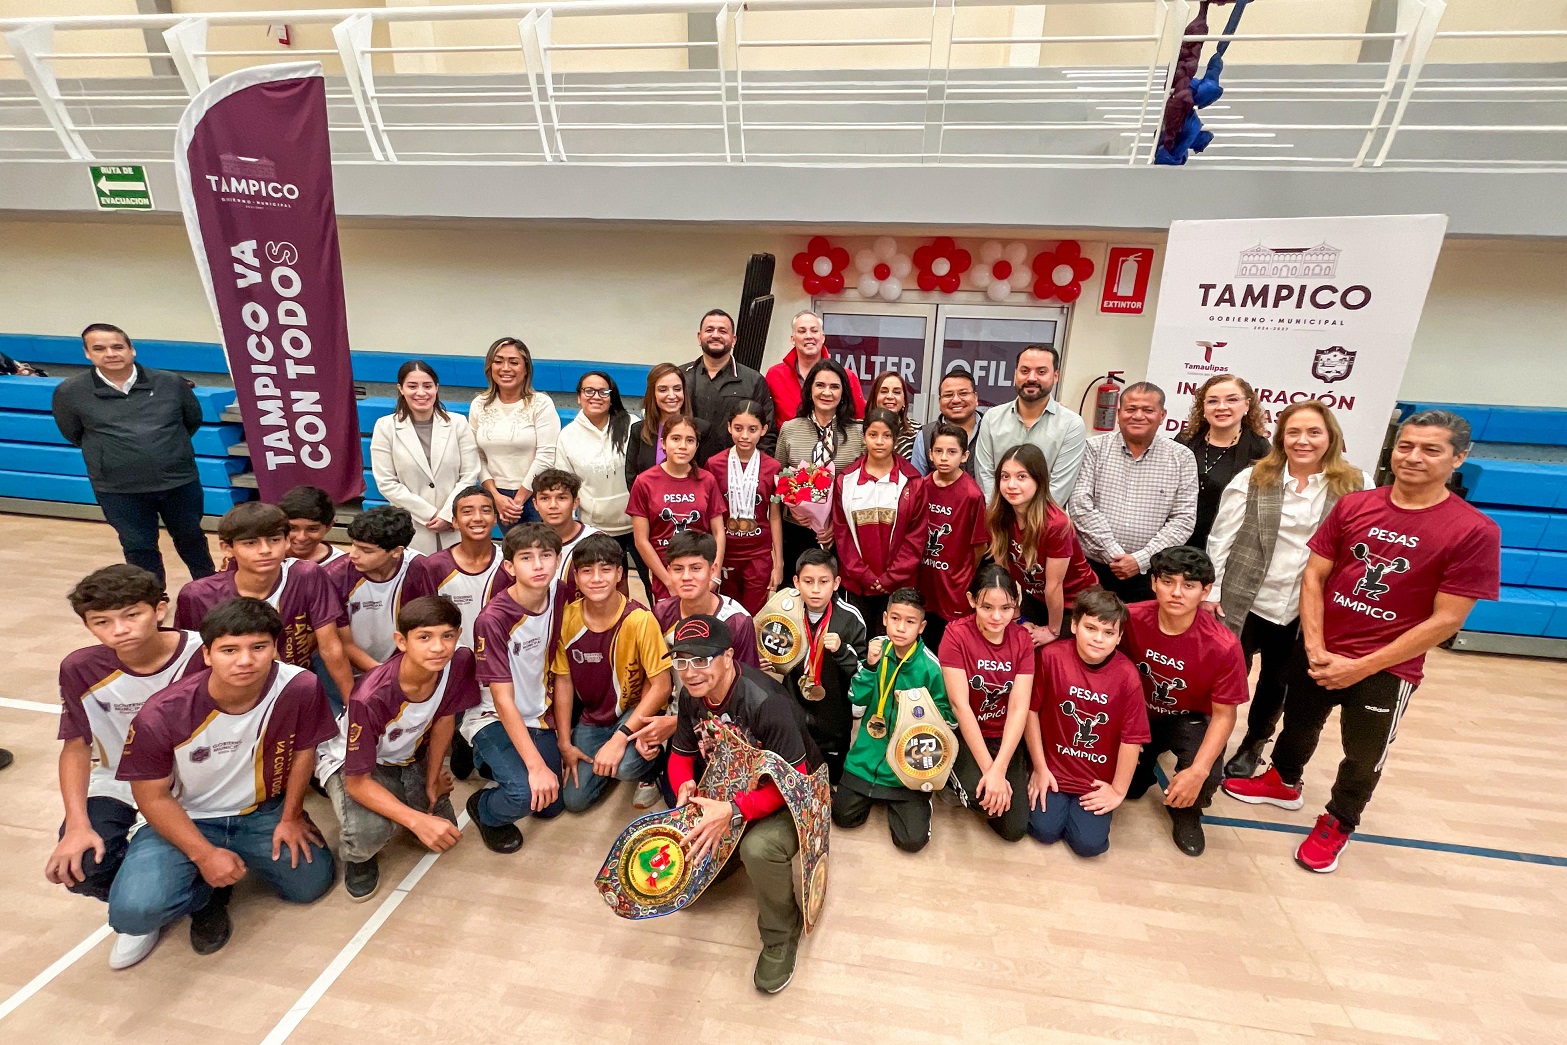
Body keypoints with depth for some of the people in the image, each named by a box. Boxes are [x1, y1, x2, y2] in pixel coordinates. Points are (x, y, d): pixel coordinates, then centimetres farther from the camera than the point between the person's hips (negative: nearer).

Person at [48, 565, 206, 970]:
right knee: (79, 867, -21)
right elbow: (76, 746, -3)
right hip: (119, 782, 3)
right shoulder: (80, 669, -13)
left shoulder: (204, 655, -23)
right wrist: (77, 824, -14)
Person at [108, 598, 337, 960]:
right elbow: (153, 797, -13)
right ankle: (206, 891, 12)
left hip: (264, 811, 2)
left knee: (312, 884, -3)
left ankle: (242, 862, 24)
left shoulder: (301, 688, -26)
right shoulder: (161, 715, -26)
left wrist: (291, 818, -1)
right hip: (187, 819, -1)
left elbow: (303, 751, -7)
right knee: (134, 912, -23)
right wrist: (204, 855, -17)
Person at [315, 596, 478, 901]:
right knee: (369, 832, -32)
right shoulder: (371, 698, -39)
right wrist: (417, 821, -38)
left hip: (411, 756, 5)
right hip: (350, 762, -4)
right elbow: (357, 782, -29)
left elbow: (444, 719, -7)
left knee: (442, 836, -2)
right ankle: (357, 856, 6)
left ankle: (397, 795, 26)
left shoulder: (460, 663, -26)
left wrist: (432, 782, -2)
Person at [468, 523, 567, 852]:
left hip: (538, 716, 6)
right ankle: (484, 809, 7)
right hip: (494, 719, -6)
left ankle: (489, 761, 32)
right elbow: (503, 700, -24)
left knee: (552, 805, 9)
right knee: (526, 793, -28)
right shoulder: (493, 619, -26)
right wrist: (536, 765, -28)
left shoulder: (558, 600, -10)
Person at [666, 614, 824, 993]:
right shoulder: (693, 698, -10)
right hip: (735, 785, 7)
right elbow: (681, 754, 4)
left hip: (790, 793, -7)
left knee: (759, 847, -35)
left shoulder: (765, 701, -33)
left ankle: (781, 937, -5)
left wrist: (734, 812, -40)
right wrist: (685, 785, -20)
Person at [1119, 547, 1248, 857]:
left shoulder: (1223, 646, -26)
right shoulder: (1131, 619, -22)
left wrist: (1198, 771, -28)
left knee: (1205, 779, -29)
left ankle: (1186, 813, 11)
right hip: (1139, 713, 2)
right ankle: (1147, 758, 24)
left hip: (1189, 720, -1)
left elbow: (1224, 714, -17)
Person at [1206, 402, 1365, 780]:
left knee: (1277, 683, 18)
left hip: (1304, 611, 2)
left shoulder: (1354, 487, -3)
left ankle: (1252, 747, 41)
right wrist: (1210, 593, -6)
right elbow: (1220, 540, -4)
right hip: (1242, 601, -2)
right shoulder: (1251, 480, -6)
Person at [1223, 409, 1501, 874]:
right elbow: (1313, 576, -2)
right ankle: (1283, 783, 50)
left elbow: (1445, 620, -14)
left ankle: (1337, 824, 41)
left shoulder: (1475, 531, -14)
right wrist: (1315, 650, -11)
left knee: (1363, 755, 16)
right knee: (1298, 725, 23)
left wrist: (1362, 666, -16)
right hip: (1319, 653, 3)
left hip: (1386, 669, -3)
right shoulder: (1353, 505, -5)